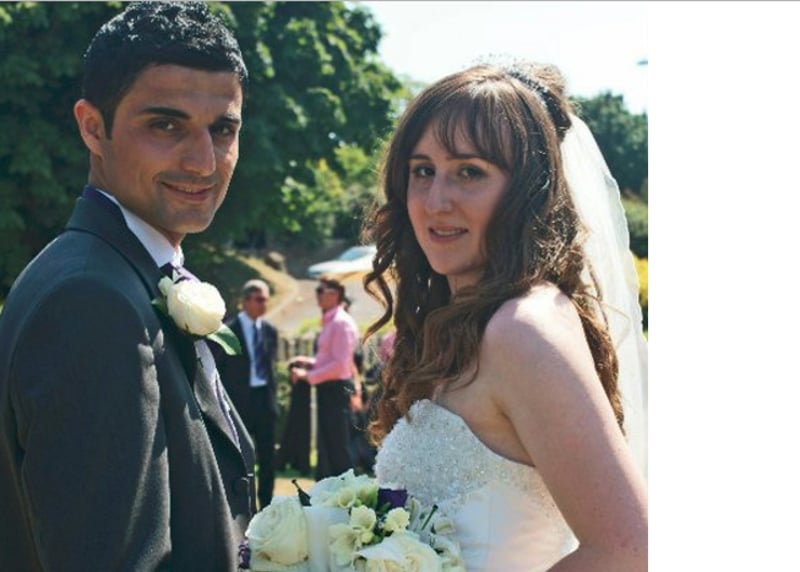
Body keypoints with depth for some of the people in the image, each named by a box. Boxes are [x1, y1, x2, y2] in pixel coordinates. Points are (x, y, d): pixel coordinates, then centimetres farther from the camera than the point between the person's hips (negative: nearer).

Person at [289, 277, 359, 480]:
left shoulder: (342, 323, -14)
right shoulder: (329, 322, 14)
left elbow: (340, 364, -20)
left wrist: (308, 375, -17)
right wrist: (308, 362, 9)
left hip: (336, 389, -10)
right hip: (327, 390, 10)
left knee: (338, 448, -5)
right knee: (326, 448, 13)